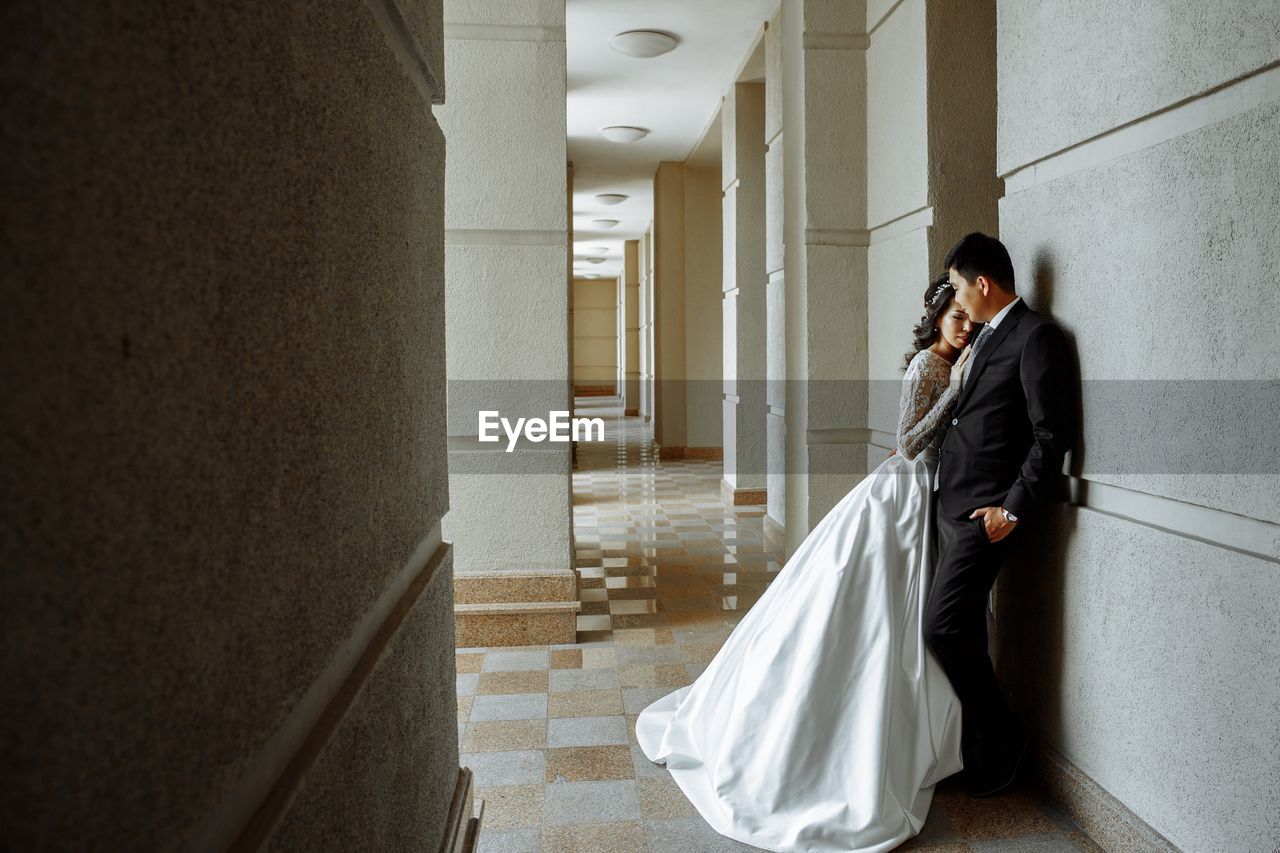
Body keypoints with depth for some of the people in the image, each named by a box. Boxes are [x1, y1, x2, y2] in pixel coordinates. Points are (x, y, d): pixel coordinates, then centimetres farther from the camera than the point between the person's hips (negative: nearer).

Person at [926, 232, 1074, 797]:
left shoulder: (1036, 337, -11)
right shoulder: (986, 337, 17)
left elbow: (1052, 435, -16)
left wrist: (1013, 509, -17)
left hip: (985, 512, -9)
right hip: (952, 503, 9)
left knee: (943, 627, -11)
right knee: (962, 628, 14)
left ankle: (1002, 738, 10)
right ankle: (981, 748, 27)